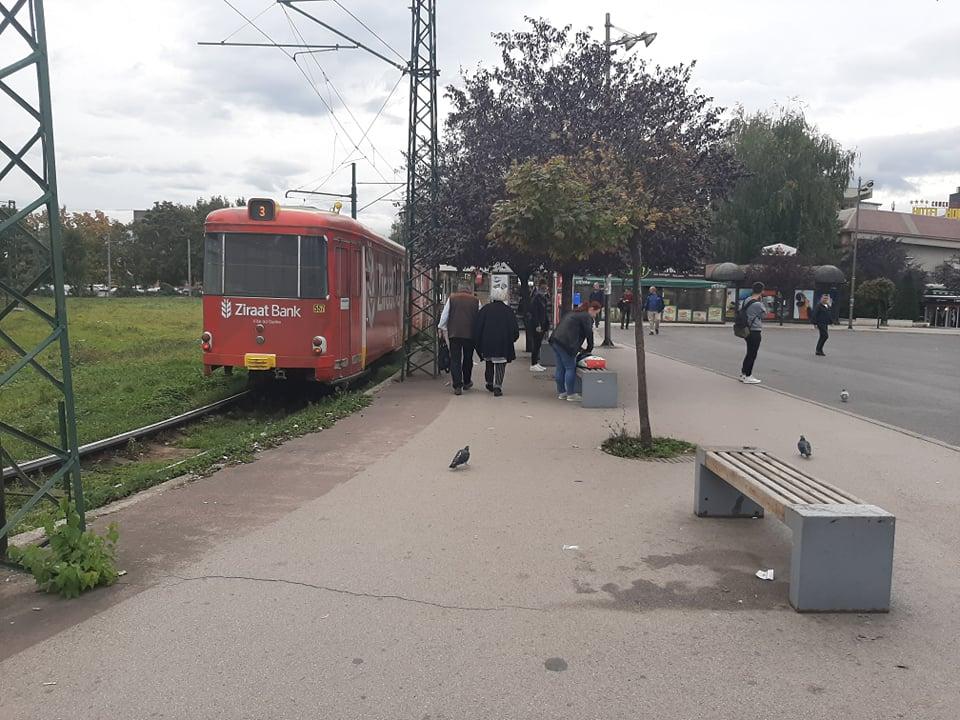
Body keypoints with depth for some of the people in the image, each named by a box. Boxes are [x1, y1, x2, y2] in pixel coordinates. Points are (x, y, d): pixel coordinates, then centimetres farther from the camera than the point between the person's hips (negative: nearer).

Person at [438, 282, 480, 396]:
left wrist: (442, 328, 15)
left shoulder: (451, 298, 2)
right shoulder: (476, 301, 4)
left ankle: (457, 386, -6)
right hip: (470, 334, 1)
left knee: (455, 360, 1)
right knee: (468, 358, 17)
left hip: (454, 333, -1)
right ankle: (467, 382, 31)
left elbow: (444, 315, 4)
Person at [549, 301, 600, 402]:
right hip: (565, 343, -9)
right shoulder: (587, 317, -3)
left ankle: (561, 392, 21)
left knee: (560, 368, 14)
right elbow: (589, 334, -4)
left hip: (555, 340, 9)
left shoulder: (575, 313, 26)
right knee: (570, 368, -2)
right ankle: (571, 394, 1)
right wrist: (589, 350, 11)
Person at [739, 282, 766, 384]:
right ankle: (747, 377, 6)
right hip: (755, 332, -9)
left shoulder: (746, 300, 4)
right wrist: (761, 301, -3)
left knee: (749, 353, 19)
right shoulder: (758, 304, -20)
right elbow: (765, 313, -4)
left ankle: (743, 374, 25)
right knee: (752, 354, 0)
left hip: (747, 330, 9)